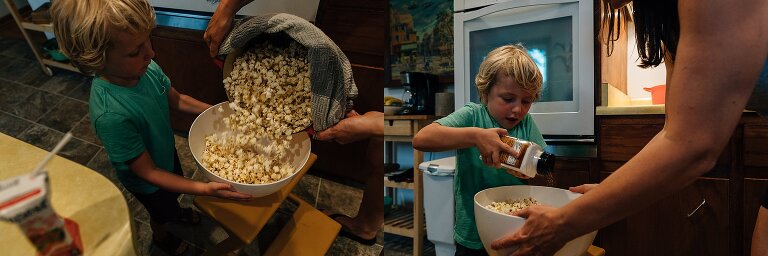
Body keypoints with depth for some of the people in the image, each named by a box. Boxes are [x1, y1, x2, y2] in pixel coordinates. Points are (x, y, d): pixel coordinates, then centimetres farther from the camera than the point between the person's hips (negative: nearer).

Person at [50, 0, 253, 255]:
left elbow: (177, 99, -4)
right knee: (162, 213, 28)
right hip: (148, 183, -5)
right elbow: (148, 172, -33)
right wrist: (206, 189, -40)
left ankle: (177, 212, 69)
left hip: (167, 152, 5)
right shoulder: (110, 116, -44)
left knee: (174, 196, 35)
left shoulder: (146, 68, -26)